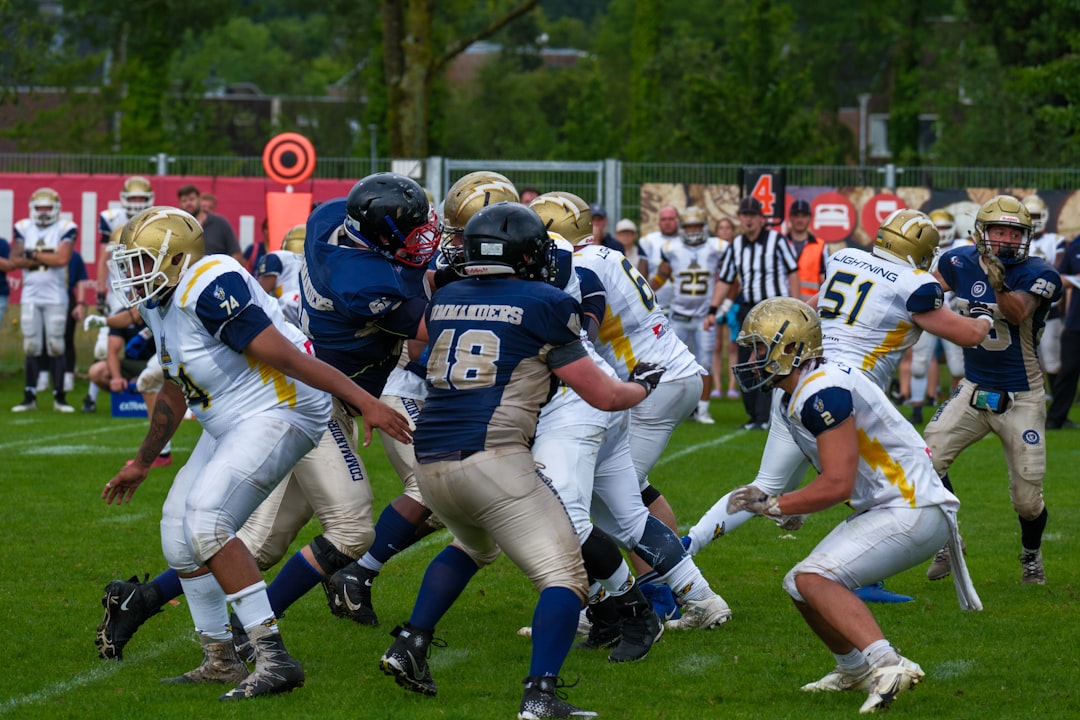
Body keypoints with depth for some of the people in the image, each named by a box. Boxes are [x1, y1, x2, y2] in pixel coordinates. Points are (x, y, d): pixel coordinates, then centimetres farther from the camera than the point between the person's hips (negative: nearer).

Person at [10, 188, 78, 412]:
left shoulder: (66, 229, -3)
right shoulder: (23, 228, 7)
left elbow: (62, 258, -15)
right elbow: (15, 260, 0)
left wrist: (34, 255, -8)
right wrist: (46, 259, -11)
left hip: (55, 298, -3)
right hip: (30, 297, 3)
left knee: (55, 347, -2)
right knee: (31, 348, 3)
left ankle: (59, 397, 3)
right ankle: (29, 397, 6)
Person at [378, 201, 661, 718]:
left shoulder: (445, 299, 15)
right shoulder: (544, 306, -1)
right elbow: (602, 395, 2)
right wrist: (643, 386, 23)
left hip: (430, 460, 7)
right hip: (492, 457, -7)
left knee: (473, 545, 35)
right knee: (563, 576, -2)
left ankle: (409, 645, 22)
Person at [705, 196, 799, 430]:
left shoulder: (777, 241, -4)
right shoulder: (735, 247, 10)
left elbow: (793, 273, -2)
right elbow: (724, 281, 14)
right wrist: (713, 311, 6)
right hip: (749, 310, 6)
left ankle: (764, 417, -12)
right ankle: (754, 415, 13)